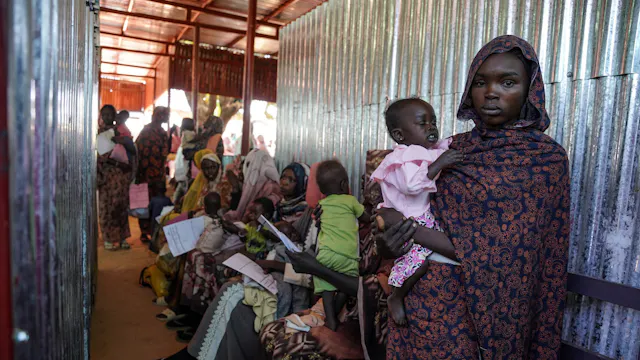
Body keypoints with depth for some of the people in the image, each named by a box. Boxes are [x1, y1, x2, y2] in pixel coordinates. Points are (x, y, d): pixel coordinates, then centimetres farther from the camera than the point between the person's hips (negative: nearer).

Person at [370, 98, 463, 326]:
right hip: (407, 221, -10)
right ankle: (396, 298, 0)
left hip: (428, 217, 10)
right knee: (418, 256, -24)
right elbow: (412, 184, -35)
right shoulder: (404, 158, -19)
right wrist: (439, 164, -30)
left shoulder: (433, 152, 9)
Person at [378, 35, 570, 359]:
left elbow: (504, 253, -18)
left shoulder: (545, 157, -10)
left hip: (479, 311, -4)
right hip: (417, 299, 4)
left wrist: (407, 228, -19)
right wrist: (387, 244, -14)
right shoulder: (453, 148, 4)